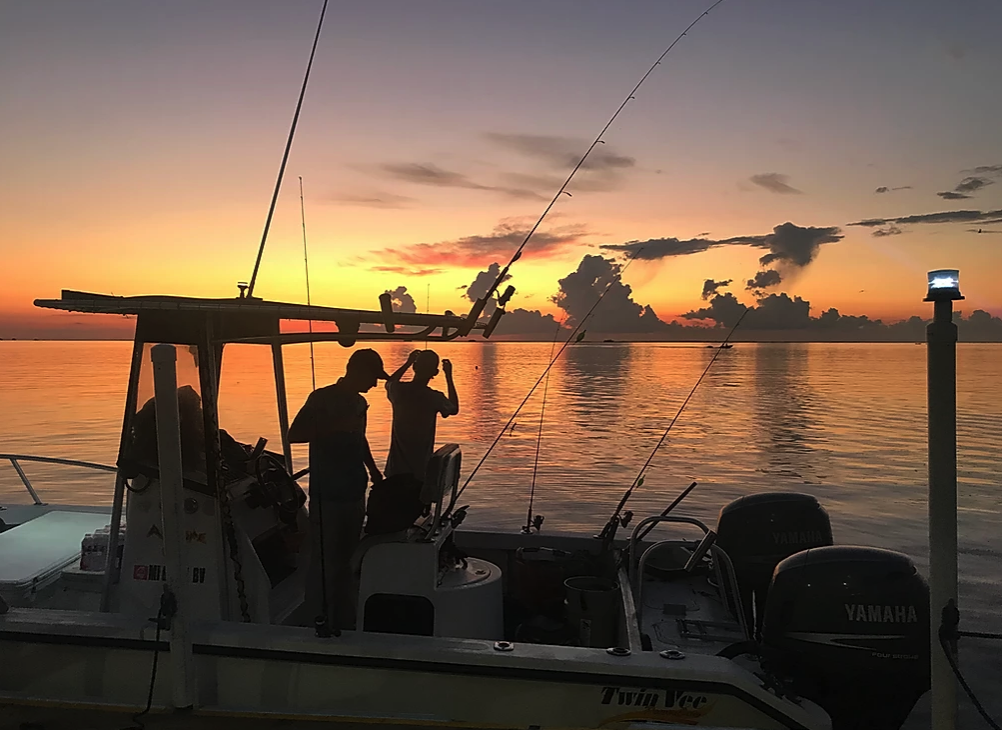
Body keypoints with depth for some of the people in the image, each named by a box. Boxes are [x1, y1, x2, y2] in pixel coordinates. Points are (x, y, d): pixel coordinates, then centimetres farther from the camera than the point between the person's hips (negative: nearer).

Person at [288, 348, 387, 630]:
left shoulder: (359, 403, 12)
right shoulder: (322, 398, -10)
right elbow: (294, 434, -20)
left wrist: (373, 470, 19)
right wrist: (336, 427, -25)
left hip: (353, 493, 8)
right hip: (327, 496, -8)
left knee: (346, 561, 15)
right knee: (325, 564, -5)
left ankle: (345, 622, 26)